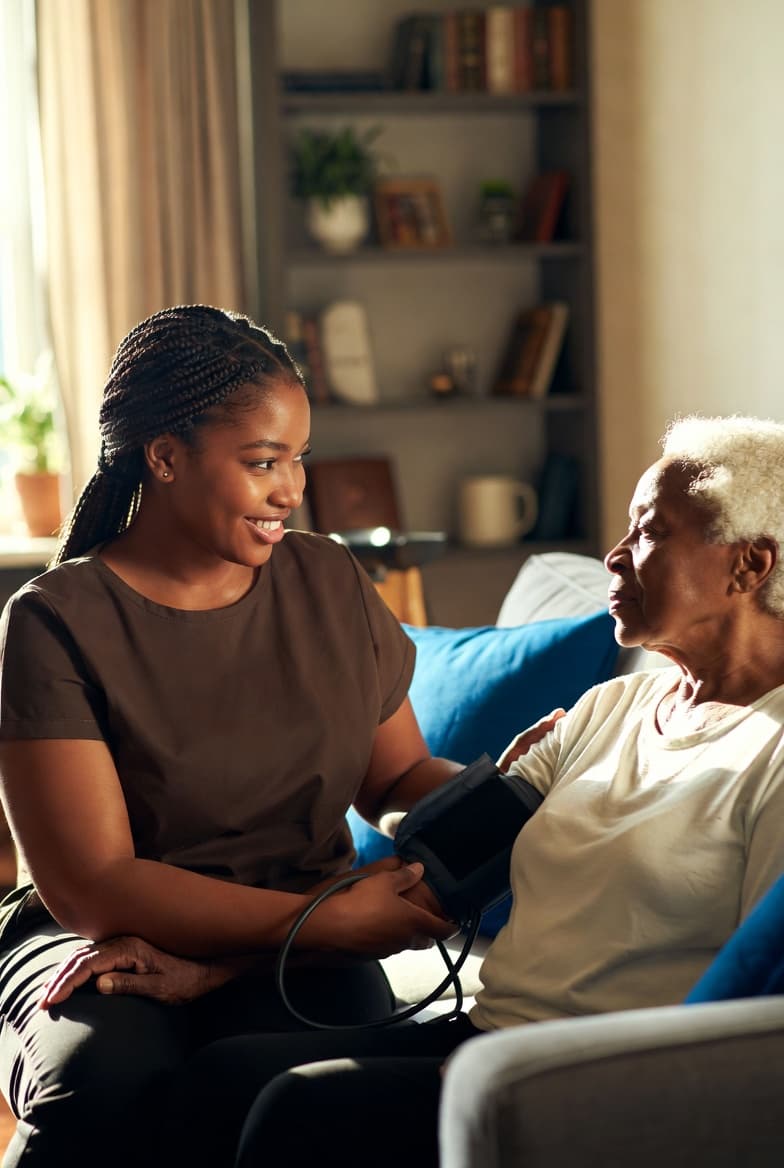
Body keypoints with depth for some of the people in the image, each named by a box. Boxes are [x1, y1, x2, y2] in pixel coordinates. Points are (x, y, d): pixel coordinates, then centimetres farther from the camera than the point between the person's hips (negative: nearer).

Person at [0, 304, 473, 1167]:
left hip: (297, 961, 3)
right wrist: (330, 918, -20)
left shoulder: (330, 586, 10)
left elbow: (397, 776, 18)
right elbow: (92, 887, -13)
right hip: (100, 941, -2)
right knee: (110, 1076, -38)